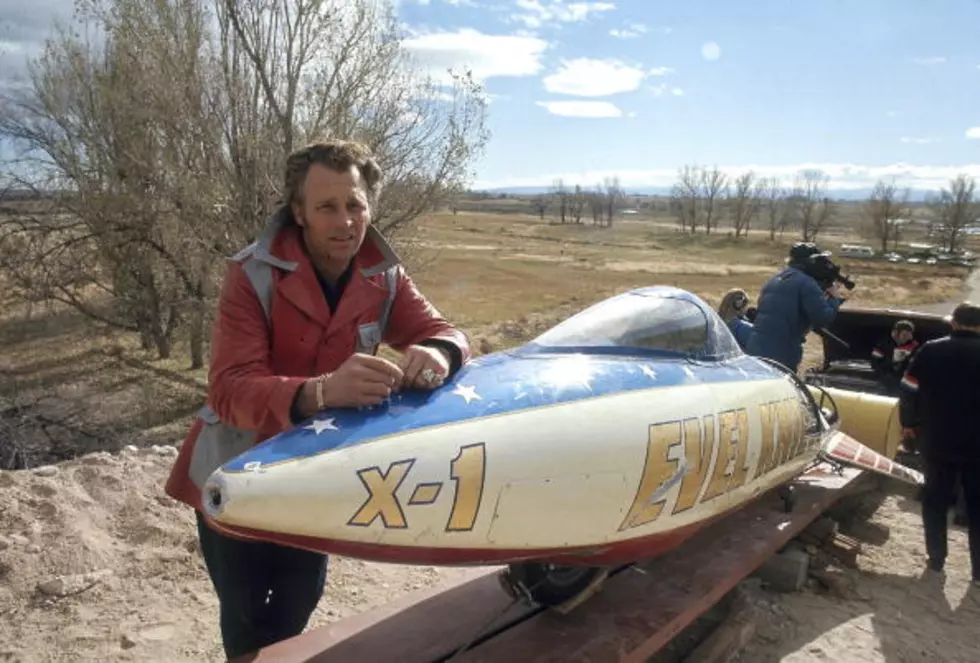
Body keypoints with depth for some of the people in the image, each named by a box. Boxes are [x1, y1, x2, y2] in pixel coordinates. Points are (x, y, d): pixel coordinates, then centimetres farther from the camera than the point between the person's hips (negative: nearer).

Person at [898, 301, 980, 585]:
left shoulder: (930, 351, -3)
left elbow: (909, 393, -3)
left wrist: (908, 425, 9)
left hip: (936, 442, 1)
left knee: (935, 499, 15)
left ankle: (936, 558, 19)